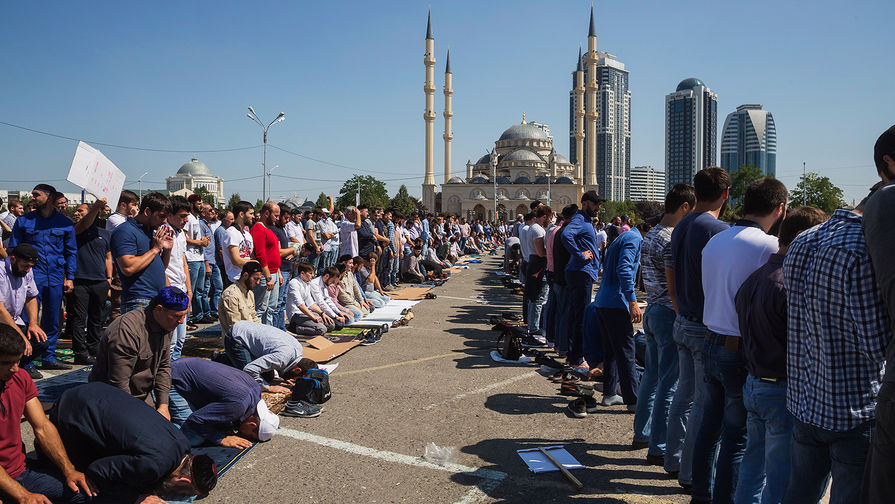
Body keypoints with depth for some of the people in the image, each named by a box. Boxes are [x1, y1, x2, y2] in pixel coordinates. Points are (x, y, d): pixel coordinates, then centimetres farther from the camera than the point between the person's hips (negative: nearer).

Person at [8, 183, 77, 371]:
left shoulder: (65, 223, 8)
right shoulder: (23, 221, 7)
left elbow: (71, 252, 11)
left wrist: (70, 277, 3)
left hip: (56, 278, 1)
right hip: (31, 276, -1)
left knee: (52, 321, 8)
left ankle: (49, 358, 17)